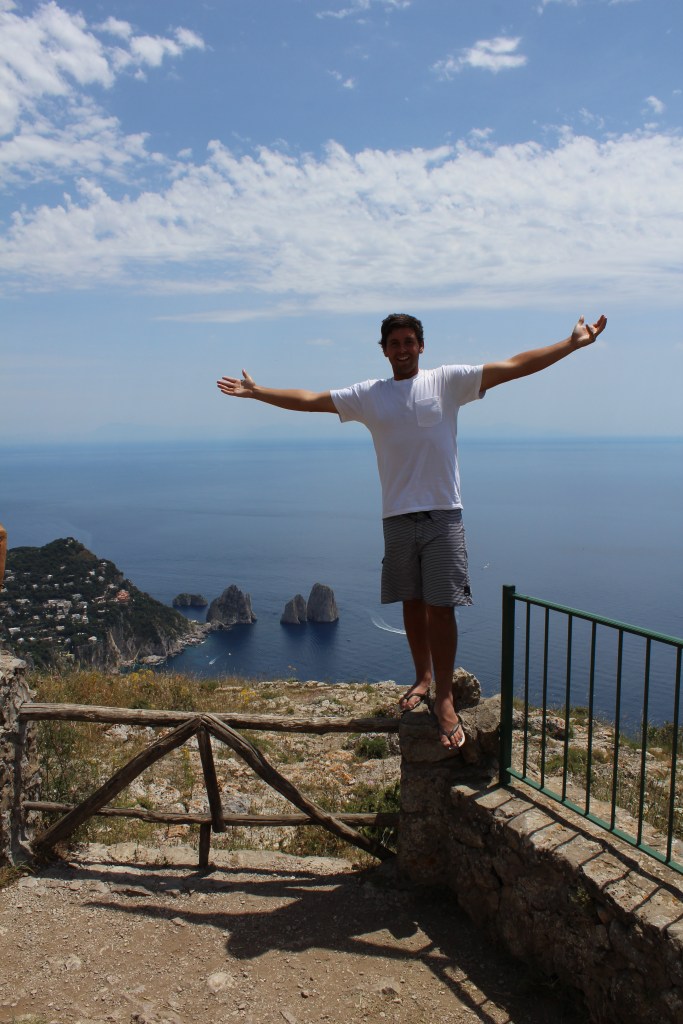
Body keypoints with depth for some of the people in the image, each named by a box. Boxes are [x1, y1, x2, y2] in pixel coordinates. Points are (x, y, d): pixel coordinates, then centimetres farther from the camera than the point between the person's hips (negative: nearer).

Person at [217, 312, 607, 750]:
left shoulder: (448, 381, 3)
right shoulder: (368, 395, 9)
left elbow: (513, 367, -1)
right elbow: (309, 399, 12)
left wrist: (573, 344, -6)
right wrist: (255, 392, 12)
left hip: (443, 515, -2)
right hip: (398, 517, 3)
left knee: (441, 607, -3)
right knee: (413, 604, 12)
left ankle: (444, 698, 6)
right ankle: (423, 679, 29)